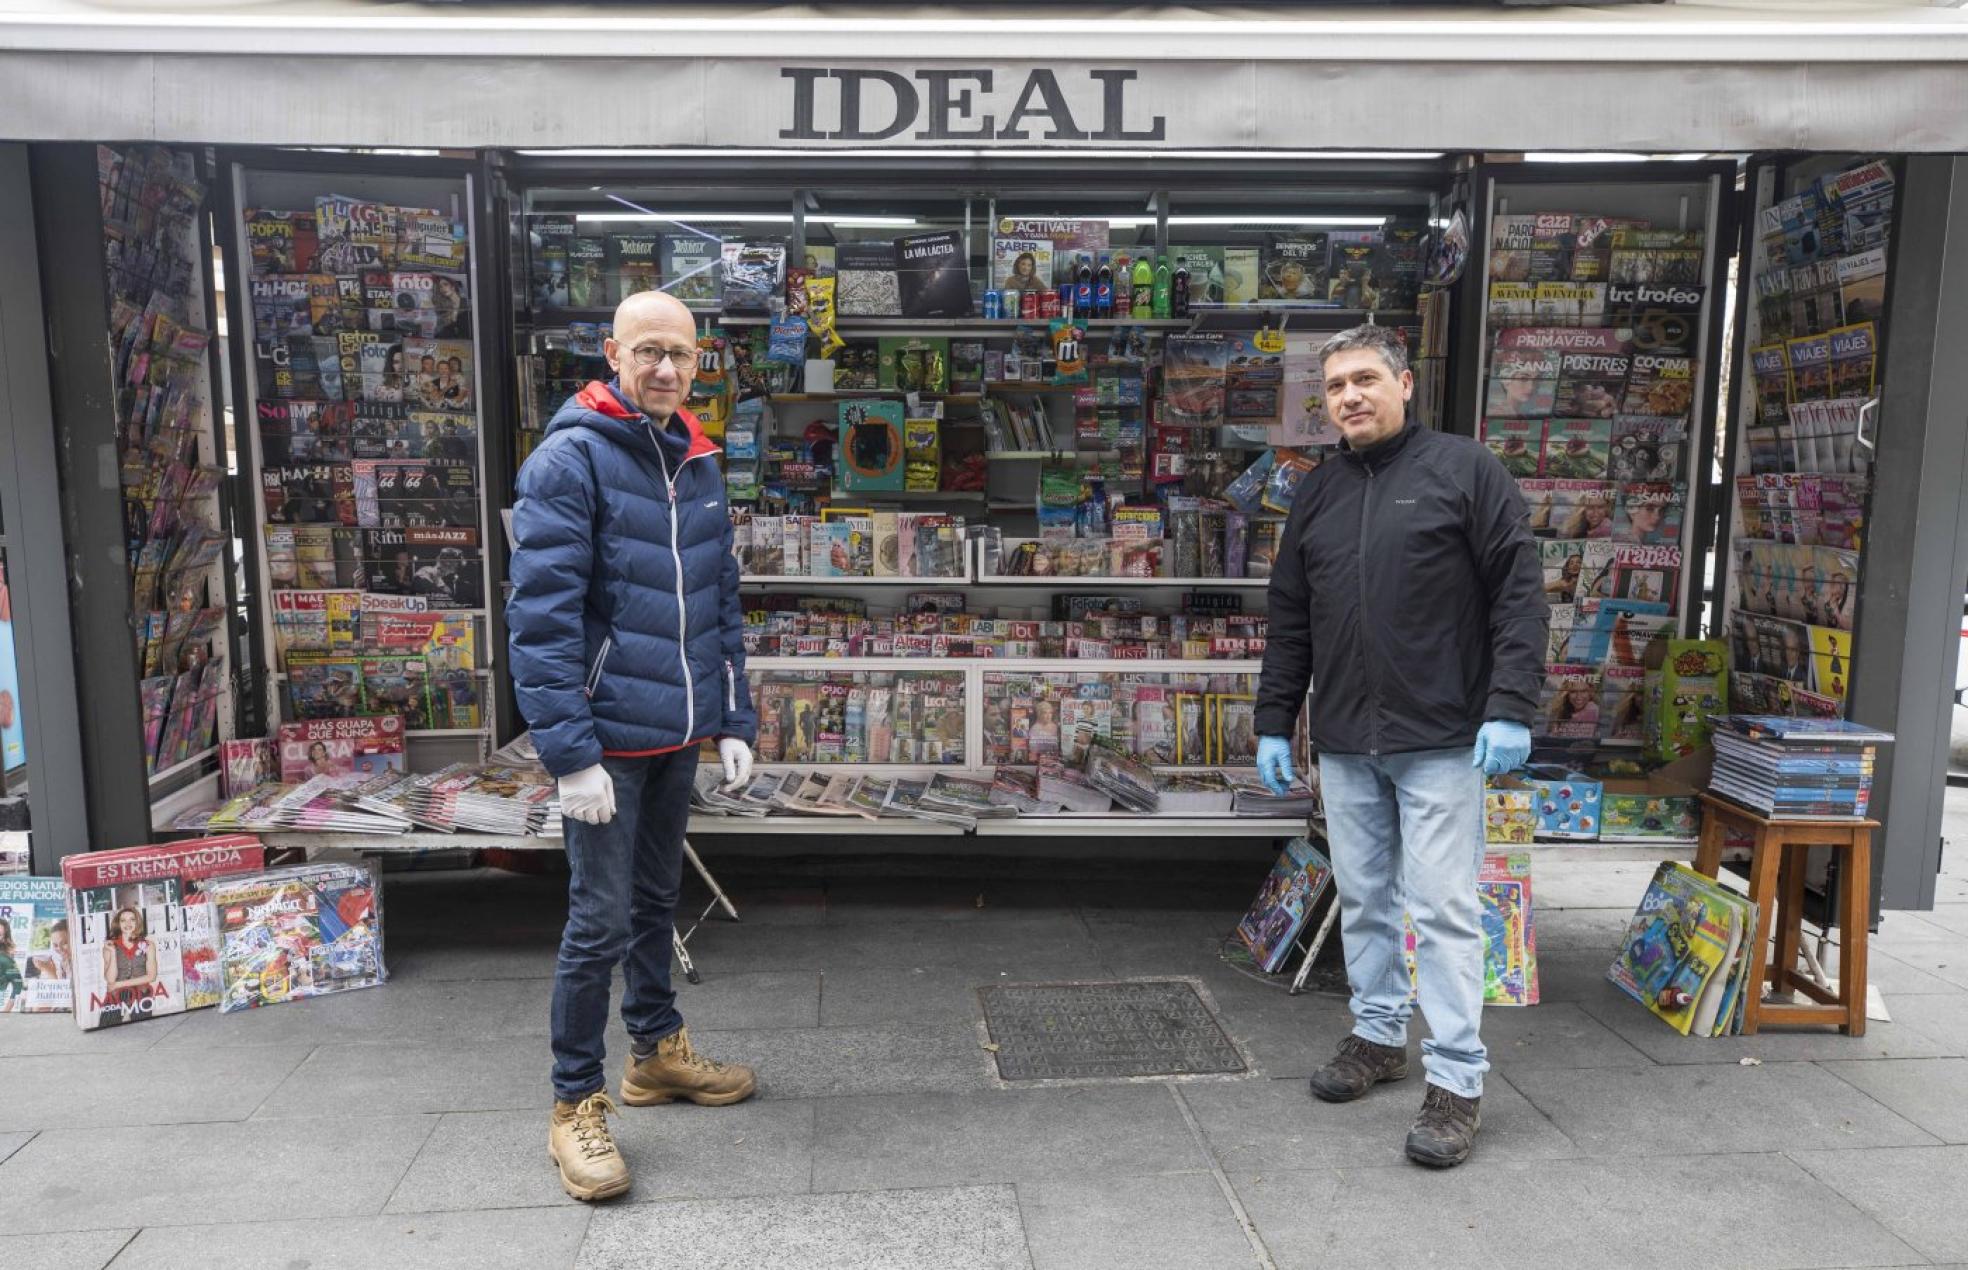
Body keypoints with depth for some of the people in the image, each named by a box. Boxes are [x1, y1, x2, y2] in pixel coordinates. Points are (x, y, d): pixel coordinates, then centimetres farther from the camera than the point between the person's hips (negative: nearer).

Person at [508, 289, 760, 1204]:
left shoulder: (697, 462, 10)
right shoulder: (571, 459, -13)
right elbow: (542, 618, -18)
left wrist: (734, 721, 9)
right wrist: (572, 754, -22)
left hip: (678, 734, 7)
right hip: (607, 738, -7)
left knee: (657, 901, 20)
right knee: (601, 924, 0)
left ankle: (656, 1050, 39)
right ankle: (575, 1105, 17)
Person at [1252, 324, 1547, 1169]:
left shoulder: (1463, 470, -2)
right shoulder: (1316, 495, 12)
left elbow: (1519, 592, -6)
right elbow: (1290, 622, 15)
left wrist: (1510, 707, -15)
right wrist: (1274, 723, 12)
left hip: (1441, 741, -5)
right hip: (1345, 743, 5)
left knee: (1443, 907, -3)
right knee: (1363, 898, 13)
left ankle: (1457, 1081, 7)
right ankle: (1378, 1036, 29)